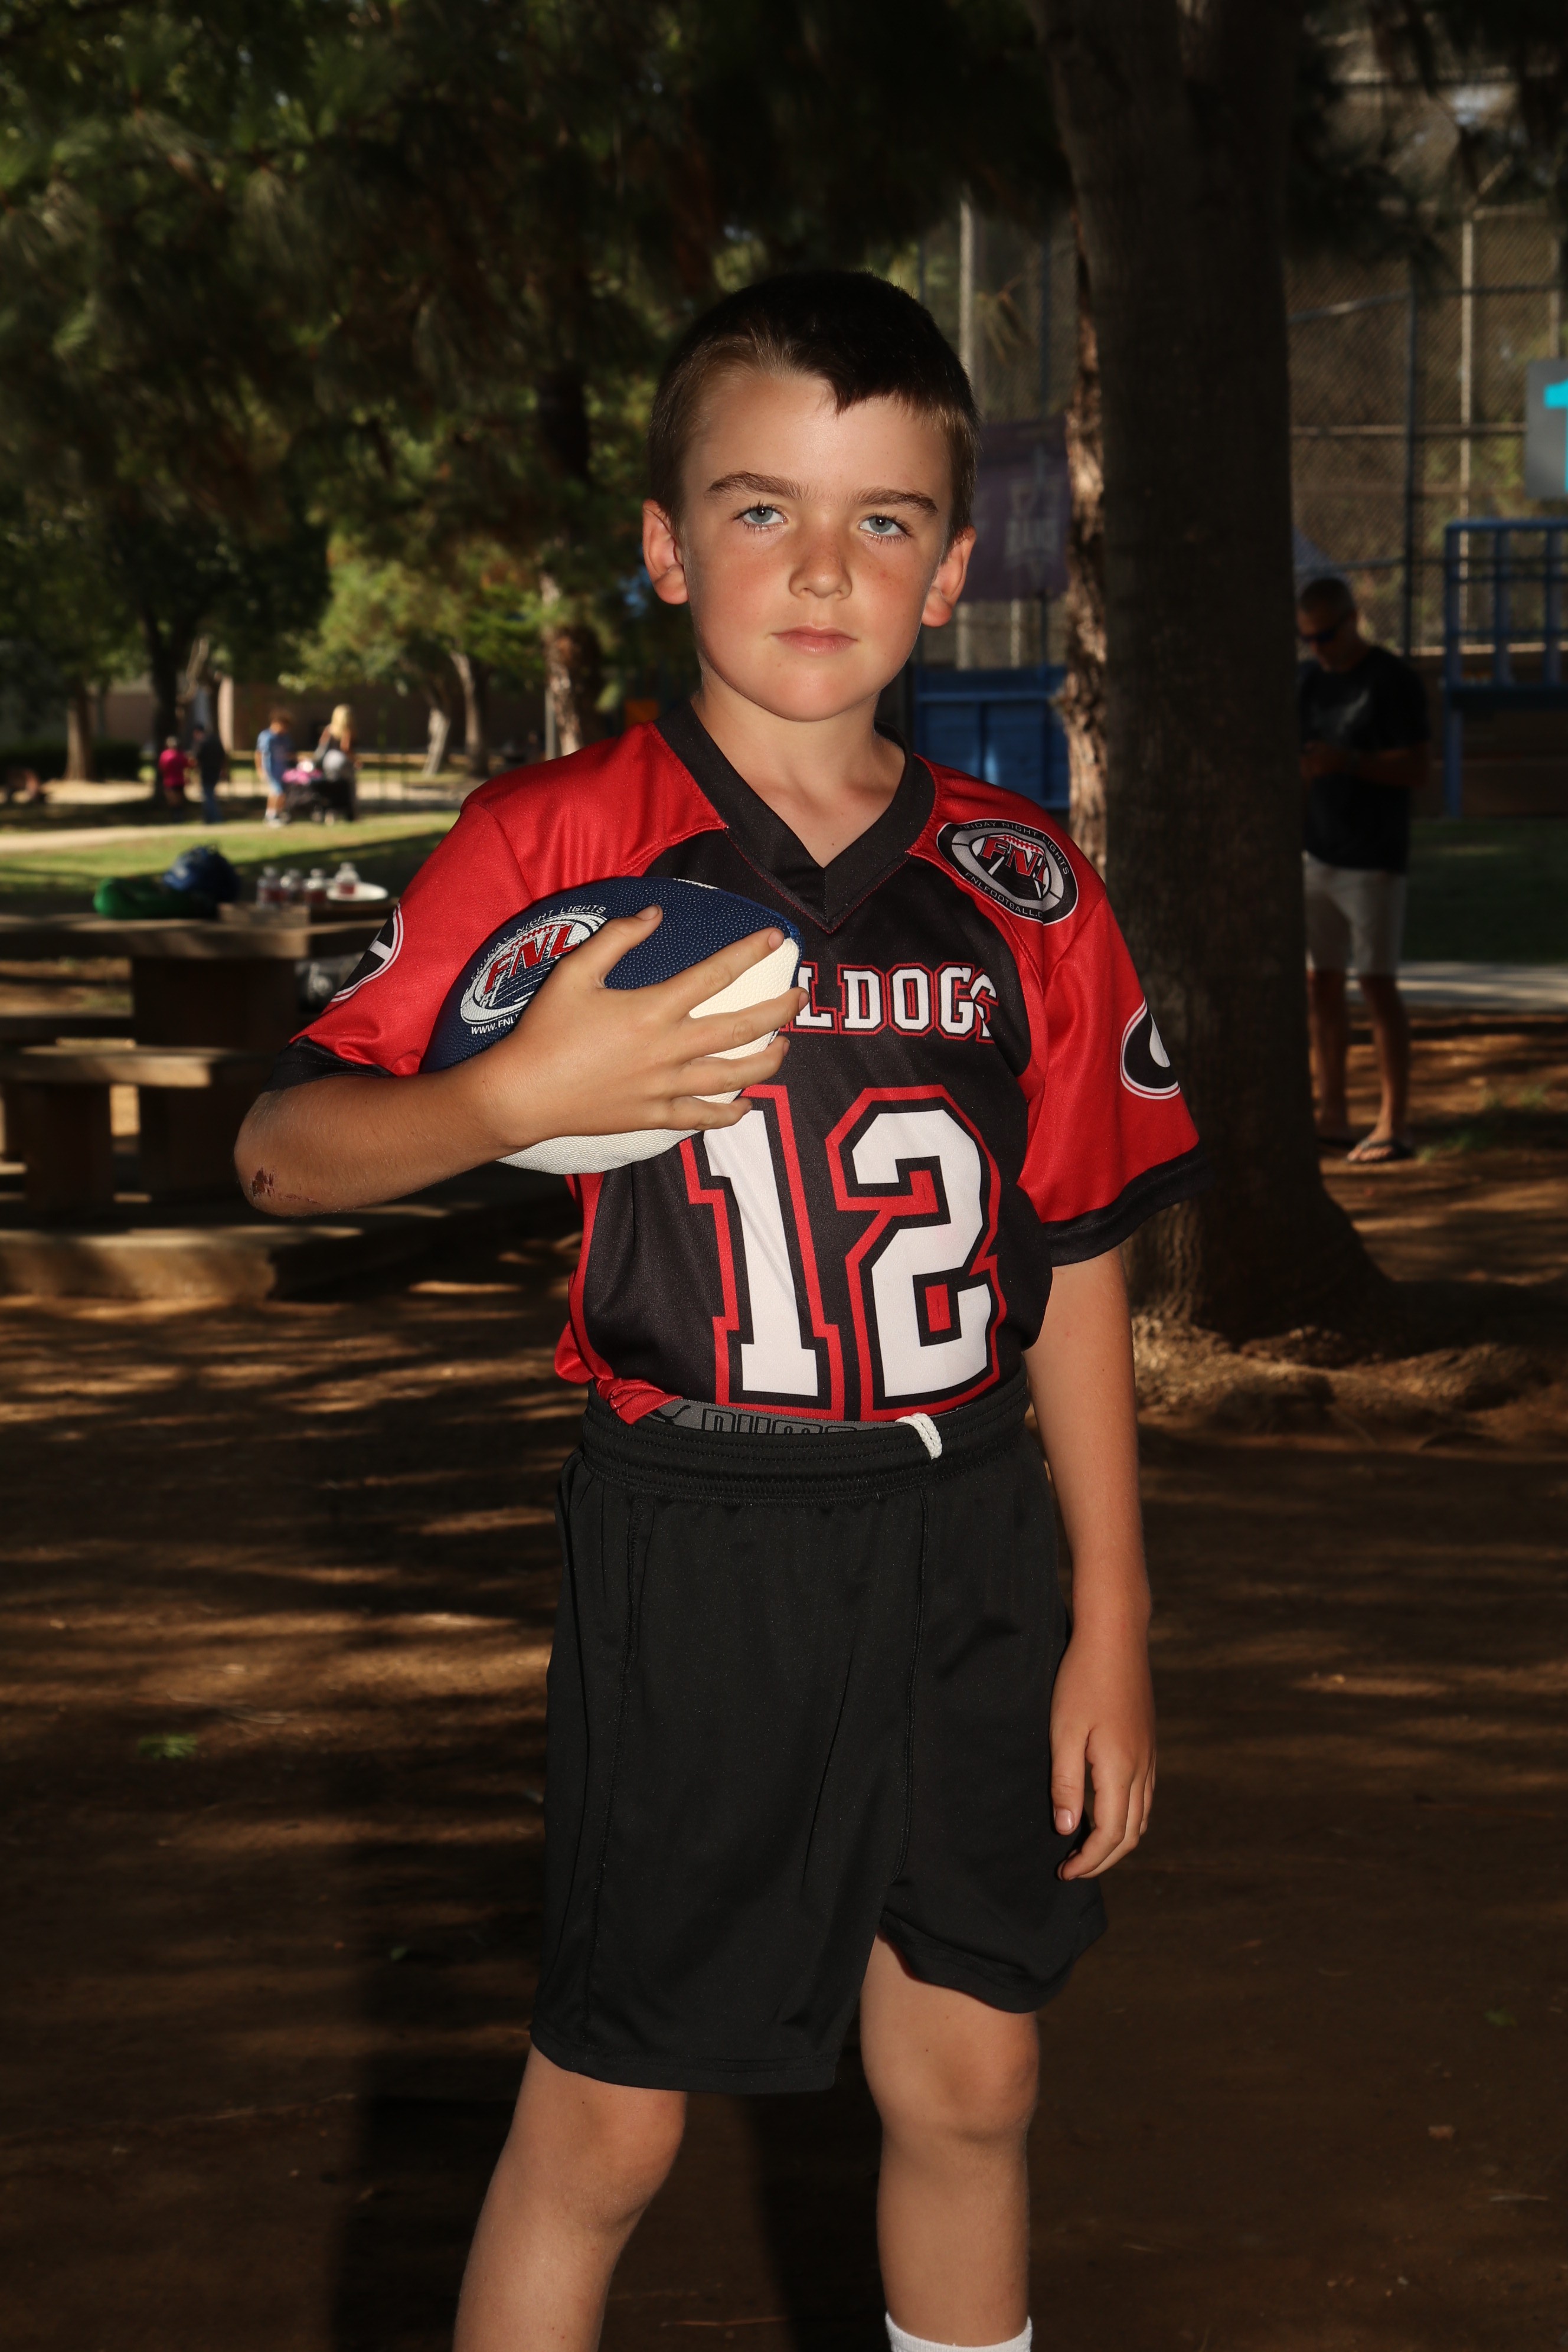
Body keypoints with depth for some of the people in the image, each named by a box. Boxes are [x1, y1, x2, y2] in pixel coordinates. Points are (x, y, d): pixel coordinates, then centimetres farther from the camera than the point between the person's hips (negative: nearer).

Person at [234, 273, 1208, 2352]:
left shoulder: (1021, 888, 4)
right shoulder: (558, 844, -6)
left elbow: (1073, 1268, 8)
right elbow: (282, 1150, -5)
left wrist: (1112, 1624, 7)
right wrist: (523, 1092, -24)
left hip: (966, 1545, 4)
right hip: (693, 1552, -4)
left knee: (969, 2076, 14)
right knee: (609, 2116, 5)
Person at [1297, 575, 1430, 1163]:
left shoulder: (1394, 681, -9)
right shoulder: (1308, 679, 11)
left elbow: (1416, 771, -12)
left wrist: (1348, 762, -25)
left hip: (1373, 860, -6)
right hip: (1315, 852, 6)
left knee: (1377, 984, -7)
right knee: (1320, 984, 6)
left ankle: (1394, 1124, -3)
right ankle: (1332, 1113, 13)